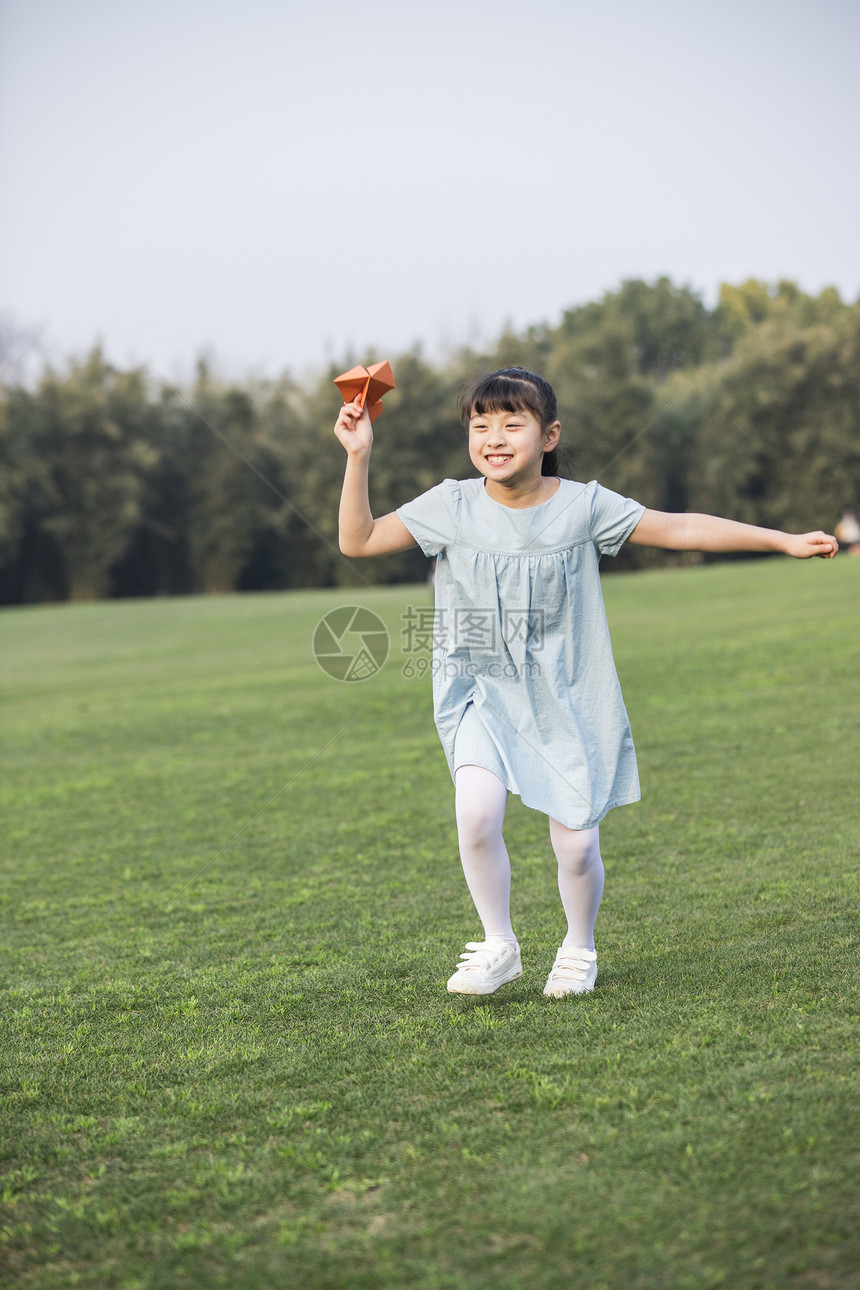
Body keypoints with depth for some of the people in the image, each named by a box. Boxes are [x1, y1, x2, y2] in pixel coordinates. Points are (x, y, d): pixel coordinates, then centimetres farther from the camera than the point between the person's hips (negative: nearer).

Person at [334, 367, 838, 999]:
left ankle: (579, 949, 30)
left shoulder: (582, 505, -6)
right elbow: (358, 539, -4)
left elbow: (679, 529, -1)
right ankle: (499, 947, -2)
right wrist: (359, 456, -15)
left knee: (576, 843, -2)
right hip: (483, 689, 0)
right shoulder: (452, 506, -5)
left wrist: (783, 540, -2)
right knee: (477, 809, -25)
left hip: (566, 697, 0)